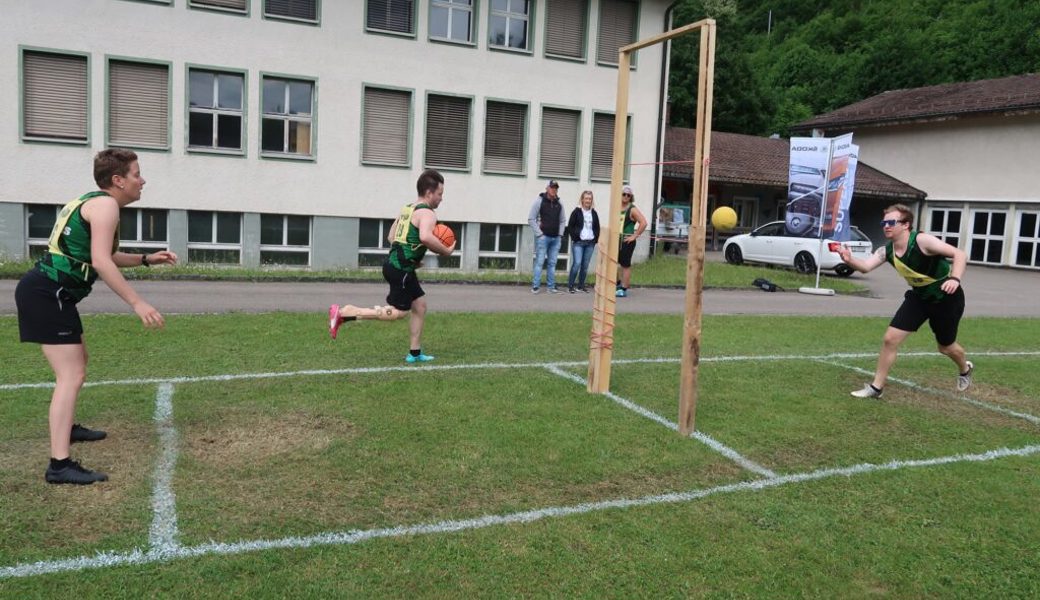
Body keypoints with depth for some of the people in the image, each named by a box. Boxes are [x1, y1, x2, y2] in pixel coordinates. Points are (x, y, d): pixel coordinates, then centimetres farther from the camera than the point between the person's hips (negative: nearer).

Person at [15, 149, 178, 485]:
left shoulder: (94, 203, 18)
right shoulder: (105, 205, -14)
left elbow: (101, 256, 29)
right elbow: (101, 263, -25)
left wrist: (146, 260, 22)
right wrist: (137, 303, -26)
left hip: (50, 293, 11)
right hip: (47, 294, -11)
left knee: (77, 360, 27)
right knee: (72, 375, -15)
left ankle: (67, 427, 44)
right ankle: (60, 465, -17)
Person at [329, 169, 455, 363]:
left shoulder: (408, 209, 17)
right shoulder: (427, 213, -13)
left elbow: (391, 236, 23)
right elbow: (425, 237, -34)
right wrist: (445, 251, -19)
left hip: (395, 263, 10)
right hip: (401, 269, -10)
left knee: (420, 305, 15)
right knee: (397, 312, -3)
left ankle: (415, 353, 19)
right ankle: (343, 313, -5)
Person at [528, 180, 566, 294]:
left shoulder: (559, 204, 11)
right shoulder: (539, 201, -3)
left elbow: (562, 221, 20)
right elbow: (531, 219, -6)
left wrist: (560, 234, 7)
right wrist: (539, 234, -10)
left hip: (556, 238, 5)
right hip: (543, 237, -5)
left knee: (552, 263, 7)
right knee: (540, 262, -6)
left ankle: (551, 286, 12)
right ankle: (536, 286, -2)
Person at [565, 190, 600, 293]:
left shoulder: (594, 213, 12)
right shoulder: (576, 212, -1)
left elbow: (597, 228, 18)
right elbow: (570, 226, -1)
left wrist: (595, 239, 6)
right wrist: (575, 237, -9)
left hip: (590, 243, 4)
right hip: (578, 242, -4)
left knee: (585, 265, 5)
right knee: (577, 263, -14)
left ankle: (581, 285, 16)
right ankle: (570, 285, -4)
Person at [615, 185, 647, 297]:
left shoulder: (632, 209, -8)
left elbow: (643, 223, -16)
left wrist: (635, 236, -16)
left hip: (627, 241, -7)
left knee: (625, 265, -1)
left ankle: (623, 289, 5)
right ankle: (618, 283, 26)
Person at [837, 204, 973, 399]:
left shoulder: (922, 241, -28)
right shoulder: (886, 251, -13)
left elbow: (959, 254, -29)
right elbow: (866, 266, -28)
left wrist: (955, 279, -46)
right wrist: (850, 260, -49)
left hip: (947, 297, -4)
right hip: (919, 296, 5)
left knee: (945, 347, 14)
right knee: (890, 338, -7)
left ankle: (965, 369, 51)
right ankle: (876, 387, 5)